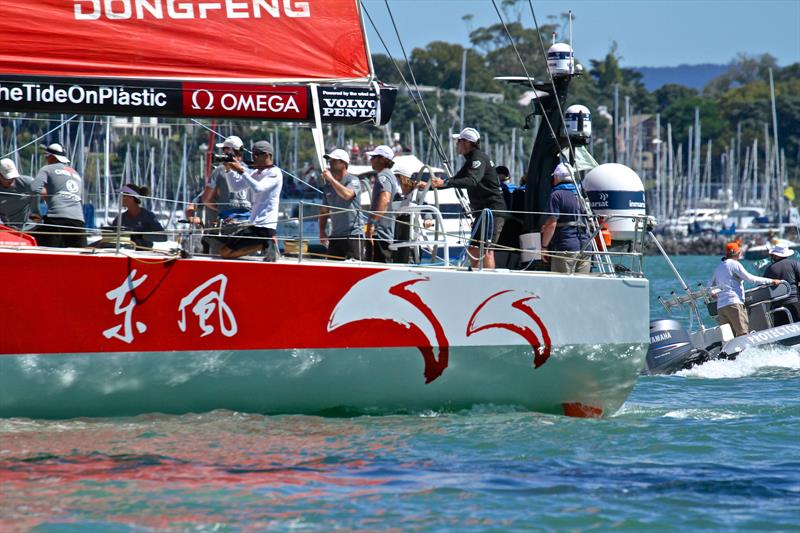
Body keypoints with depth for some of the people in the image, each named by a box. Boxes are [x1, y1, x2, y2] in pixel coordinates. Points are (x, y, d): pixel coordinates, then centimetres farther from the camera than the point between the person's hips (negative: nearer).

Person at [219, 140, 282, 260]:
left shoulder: (275, 173, -10)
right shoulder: (256, 173, 17)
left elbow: (258, 188, -25)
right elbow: (235, 186, 17)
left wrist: (241, 171, -22)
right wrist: (228, 169, 3)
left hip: (264, 227, -10)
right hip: (255, 224, 10)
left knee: (225, 252, -13)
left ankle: (266, 244, -10)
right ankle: (266, 243, 5)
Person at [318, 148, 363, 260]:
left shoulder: (353, 181, -4)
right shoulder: (328, 185, 14)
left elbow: (347, 194, -27)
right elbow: (324, 211, 20)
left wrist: (331, 179, -18)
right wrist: (322, 232, 11)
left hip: (353, 234, -6)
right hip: (334, 236, 6)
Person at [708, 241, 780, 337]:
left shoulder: (718, 267, 22)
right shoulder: (734, 264, -1)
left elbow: (710, 285, 29)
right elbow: (750, 278, -6)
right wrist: (770, 281, -1)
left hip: (720, 306, 8)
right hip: (734, 303, -8)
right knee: (742, 334, -15)